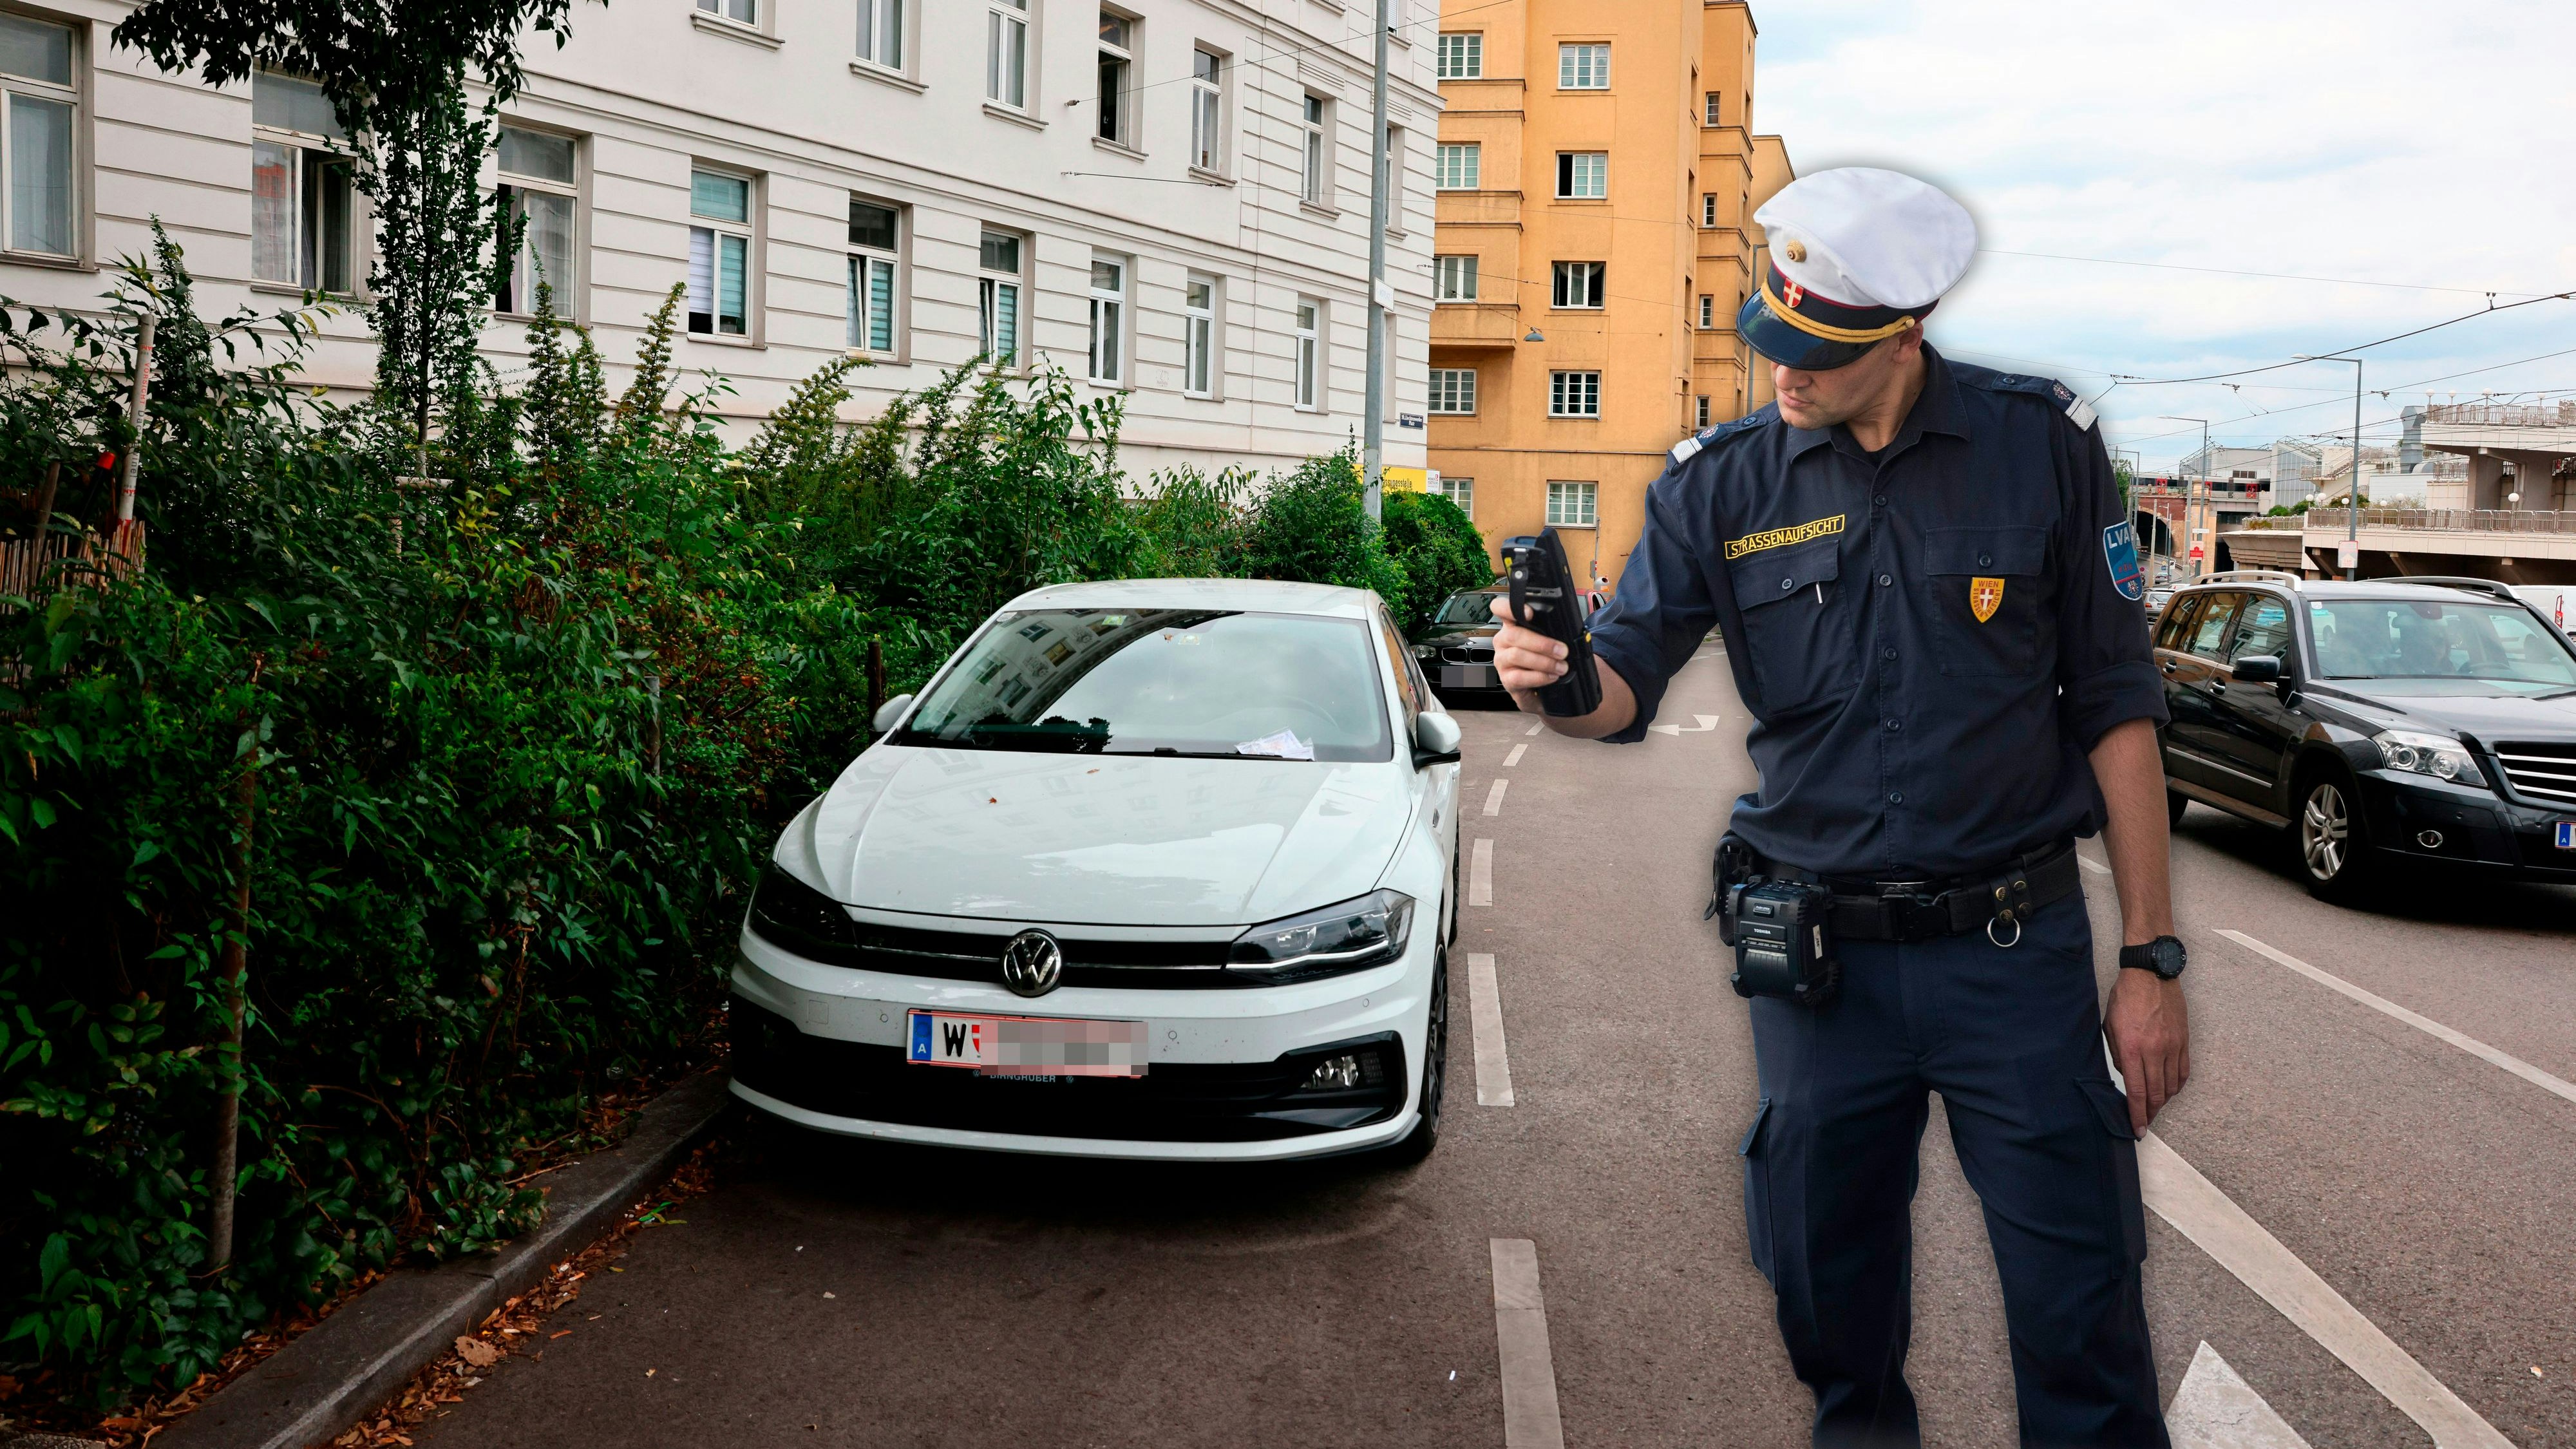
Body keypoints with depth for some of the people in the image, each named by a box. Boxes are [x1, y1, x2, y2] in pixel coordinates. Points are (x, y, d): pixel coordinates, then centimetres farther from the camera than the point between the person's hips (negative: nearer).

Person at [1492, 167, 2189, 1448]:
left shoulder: (2041, 447, -3)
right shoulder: (1720, 482, 0)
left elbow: (2116, 709, 0)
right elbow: (1625, 688, -1)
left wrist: (2152, 958, -2)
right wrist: (1554, 678, -26)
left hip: (2014, 946, -1)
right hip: (1816, 956, 2)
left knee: (2081, 1319, 3)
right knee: (1831, 1313, 13)